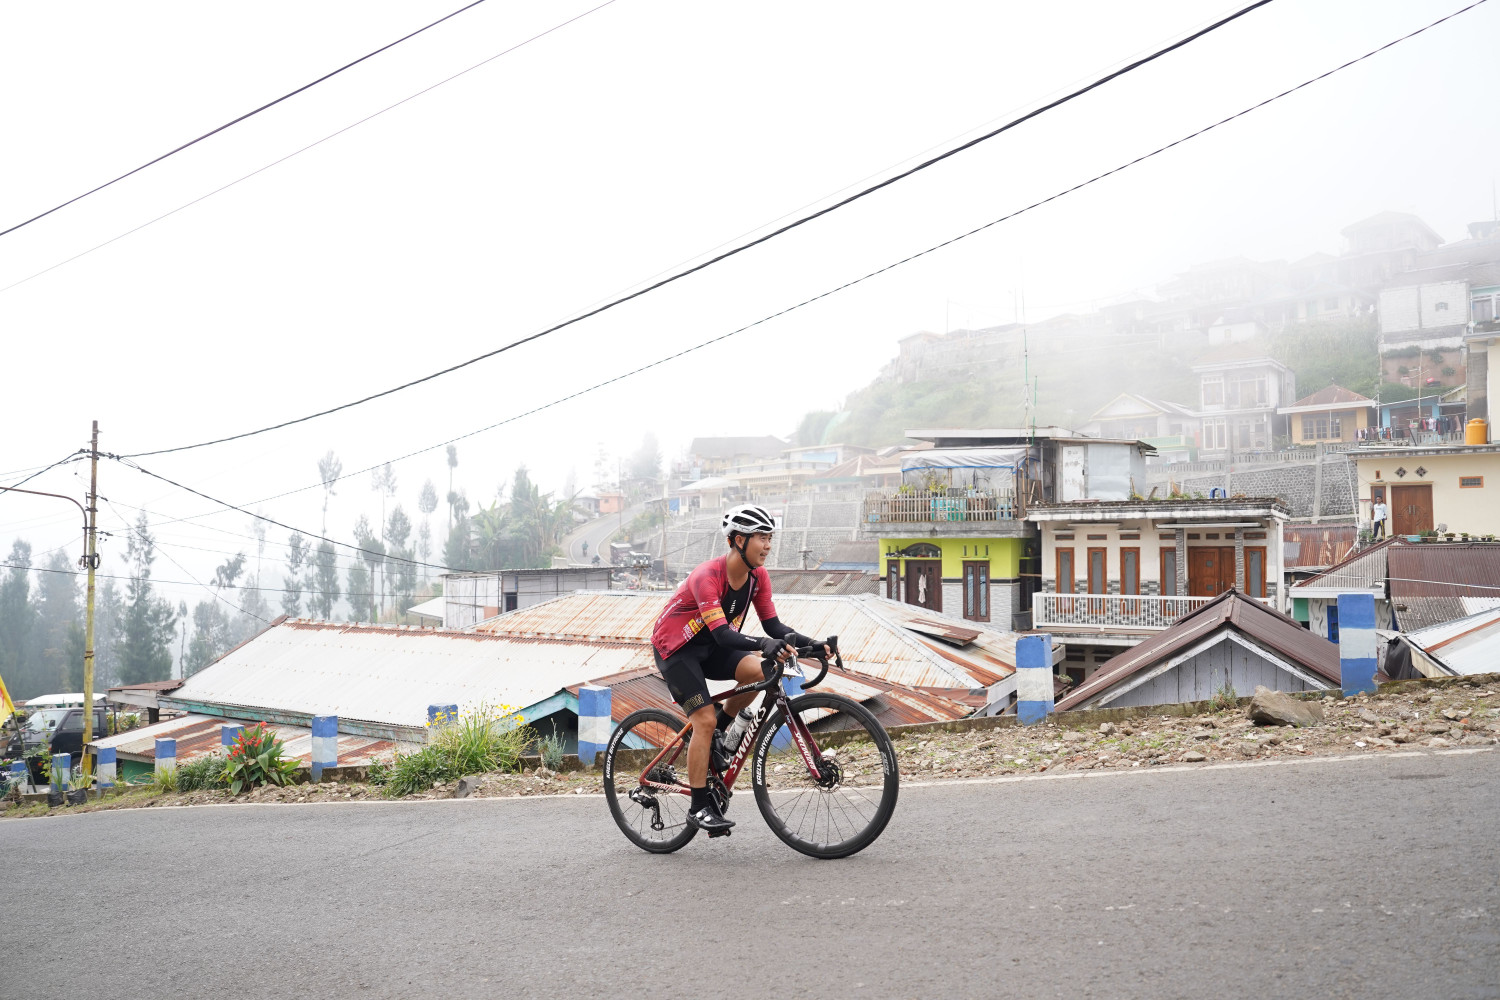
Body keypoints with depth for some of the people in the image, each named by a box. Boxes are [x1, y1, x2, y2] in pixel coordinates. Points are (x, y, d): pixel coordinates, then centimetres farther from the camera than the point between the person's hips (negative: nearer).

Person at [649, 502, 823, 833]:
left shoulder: (758, 576, -8)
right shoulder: (707, 576, -30)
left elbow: (772, 625, -8)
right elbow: (722, 633, -38)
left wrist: (811, 643, -24)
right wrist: (765, 646, -53)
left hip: (710, 647, 6)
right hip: (675, 648, -6)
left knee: (756, 671, -23)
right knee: (705, 719, -17)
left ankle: (718, 732, 2)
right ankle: (700, 807, -6)